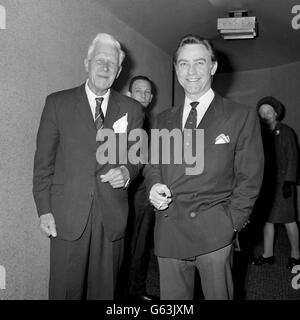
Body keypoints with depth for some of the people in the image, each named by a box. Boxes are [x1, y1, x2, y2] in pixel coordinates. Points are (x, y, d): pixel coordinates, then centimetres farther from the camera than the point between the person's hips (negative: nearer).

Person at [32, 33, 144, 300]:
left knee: (105, 289, 11)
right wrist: (44, 210, -3)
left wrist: (126, 172, -10)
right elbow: (43, 161, 2)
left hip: (112, 216, 2)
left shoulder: (132, 110, 7)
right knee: (65, 289, 6)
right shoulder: (57, 103, 3)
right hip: (67, 215, -1)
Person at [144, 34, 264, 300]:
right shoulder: (164, 120, 13)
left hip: (214, 233, -3)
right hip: (168, 232, 3)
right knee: (172, 301, 12)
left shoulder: (242, 116, 0)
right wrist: (154, 186, -4)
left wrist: (231, 223, -8)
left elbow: (249, 178, -2)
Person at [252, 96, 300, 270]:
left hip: (282, 182, -5)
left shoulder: (286, 132, -3)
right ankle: (268, 254, 19)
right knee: (268, 219, 9)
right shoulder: (263, 133, 10)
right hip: (267, 183, 5)